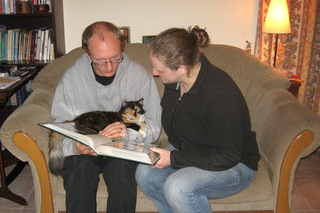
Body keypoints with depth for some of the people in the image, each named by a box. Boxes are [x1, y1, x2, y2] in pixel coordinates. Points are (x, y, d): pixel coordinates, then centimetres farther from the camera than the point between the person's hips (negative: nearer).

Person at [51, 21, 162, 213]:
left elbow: (153, 127, -6)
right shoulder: (71, 78, -5)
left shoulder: (140, 76, -7)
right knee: (81, 167, -31)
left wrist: (128, 134, -28)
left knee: (122, 166, -32)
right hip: (85, 150, 1)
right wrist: (74, 146, -27)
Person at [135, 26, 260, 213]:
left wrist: (174, 158, -25)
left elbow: (226, 157, -26)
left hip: (234, 165, -7)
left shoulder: (220, 94, -32)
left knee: (177, 187, -31)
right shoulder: (174, 80, -6)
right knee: (144, 173, -13)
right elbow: (170, 121, 14)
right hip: (188, 151, 8)